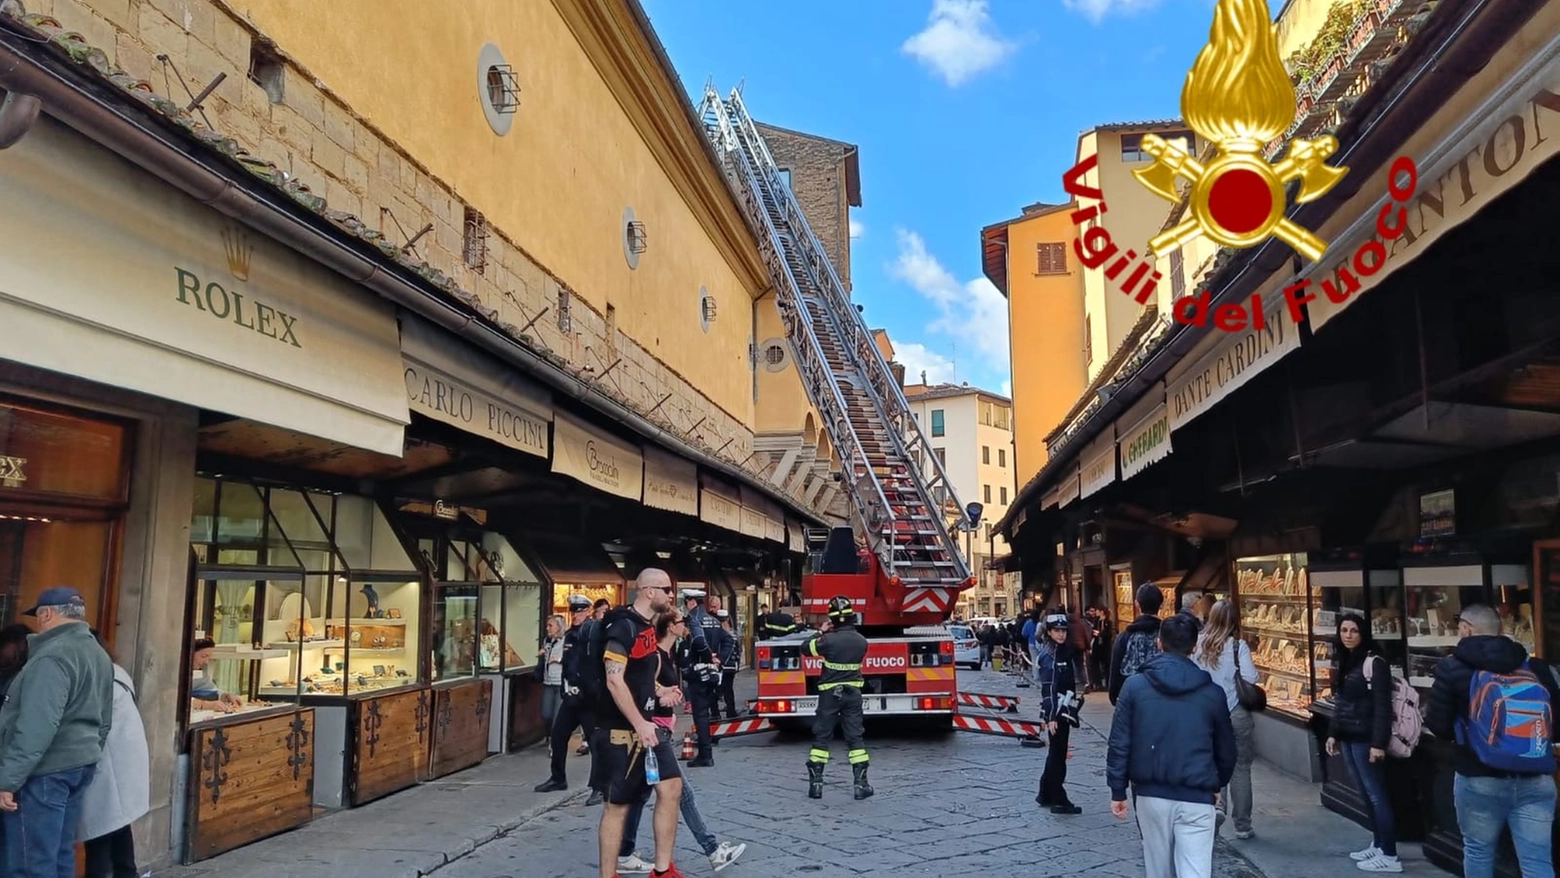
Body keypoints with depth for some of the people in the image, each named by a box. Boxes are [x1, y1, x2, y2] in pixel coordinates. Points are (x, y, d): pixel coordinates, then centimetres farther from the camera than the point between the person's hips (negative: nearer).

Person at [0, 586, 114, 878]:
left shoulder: (53, 656, -17)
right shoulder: (99, 655, 14)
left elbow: (36, 727, -24)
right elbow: (104, 721, 19)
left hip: (45, 771, -9)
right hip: (77, 765, 9)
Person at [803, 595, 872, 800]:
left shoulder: (829, 639, -17)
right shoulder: (861, 641, -4)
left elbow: (806, 648, -3)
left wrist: (820, 632, 9)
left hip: (830, 693, -3)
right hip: (853, 693, 3)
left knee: (821, 736, 6)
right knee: (855, 737, 6)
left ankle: (815, 783, 7)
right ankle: (861, 784, 4)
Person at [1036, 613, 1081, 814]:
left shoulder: (1065, 651, 13)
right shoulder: (1049, 655, -13)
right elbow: (1048, 687, -19)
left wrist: (1071, 711, 16)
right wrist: (1051, 716, -23)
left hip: (1064, 709, 9)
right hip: (1055, 710, -9)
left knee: (1056, 752, 15)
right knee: (1058, 754, -4)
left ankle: (1046, 794, 25)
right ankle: (1059, 800, 1)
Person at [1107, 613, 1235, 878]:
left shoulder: (1135, 685, -3)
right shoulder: (1212, 692, -1)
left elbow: (1119, 742, -4)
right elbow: (1226, 748, 10)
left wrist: (1118, 790, 4)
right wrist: (1217, 785, 27)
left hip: (1150, 794, 1)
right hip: (1196, 798, -1)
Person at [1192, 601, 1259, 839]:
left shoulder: (1198, 645, -4)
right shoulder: (1238, 646, -12)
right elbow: (1250, 677, -19)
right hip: (1237, 714, -2)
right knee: (1240, 768, 10)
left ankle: (1217, 805, -7)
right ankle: (1242, 825, 16)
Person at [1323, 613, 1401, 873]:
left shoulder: (1374, 662, -13)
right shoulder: (1342, 662, 12)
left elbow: (1383, 706, -16)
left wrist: (1378, 743, -20)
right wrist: (1333, 734, 16)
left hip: (1365, 739, -8)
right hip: (1347, 738, 8)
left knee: (1376, 794, -3)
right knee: (1367, 794, 14)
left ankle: (1389, 856, 2)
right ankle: (1377, 845, 23)